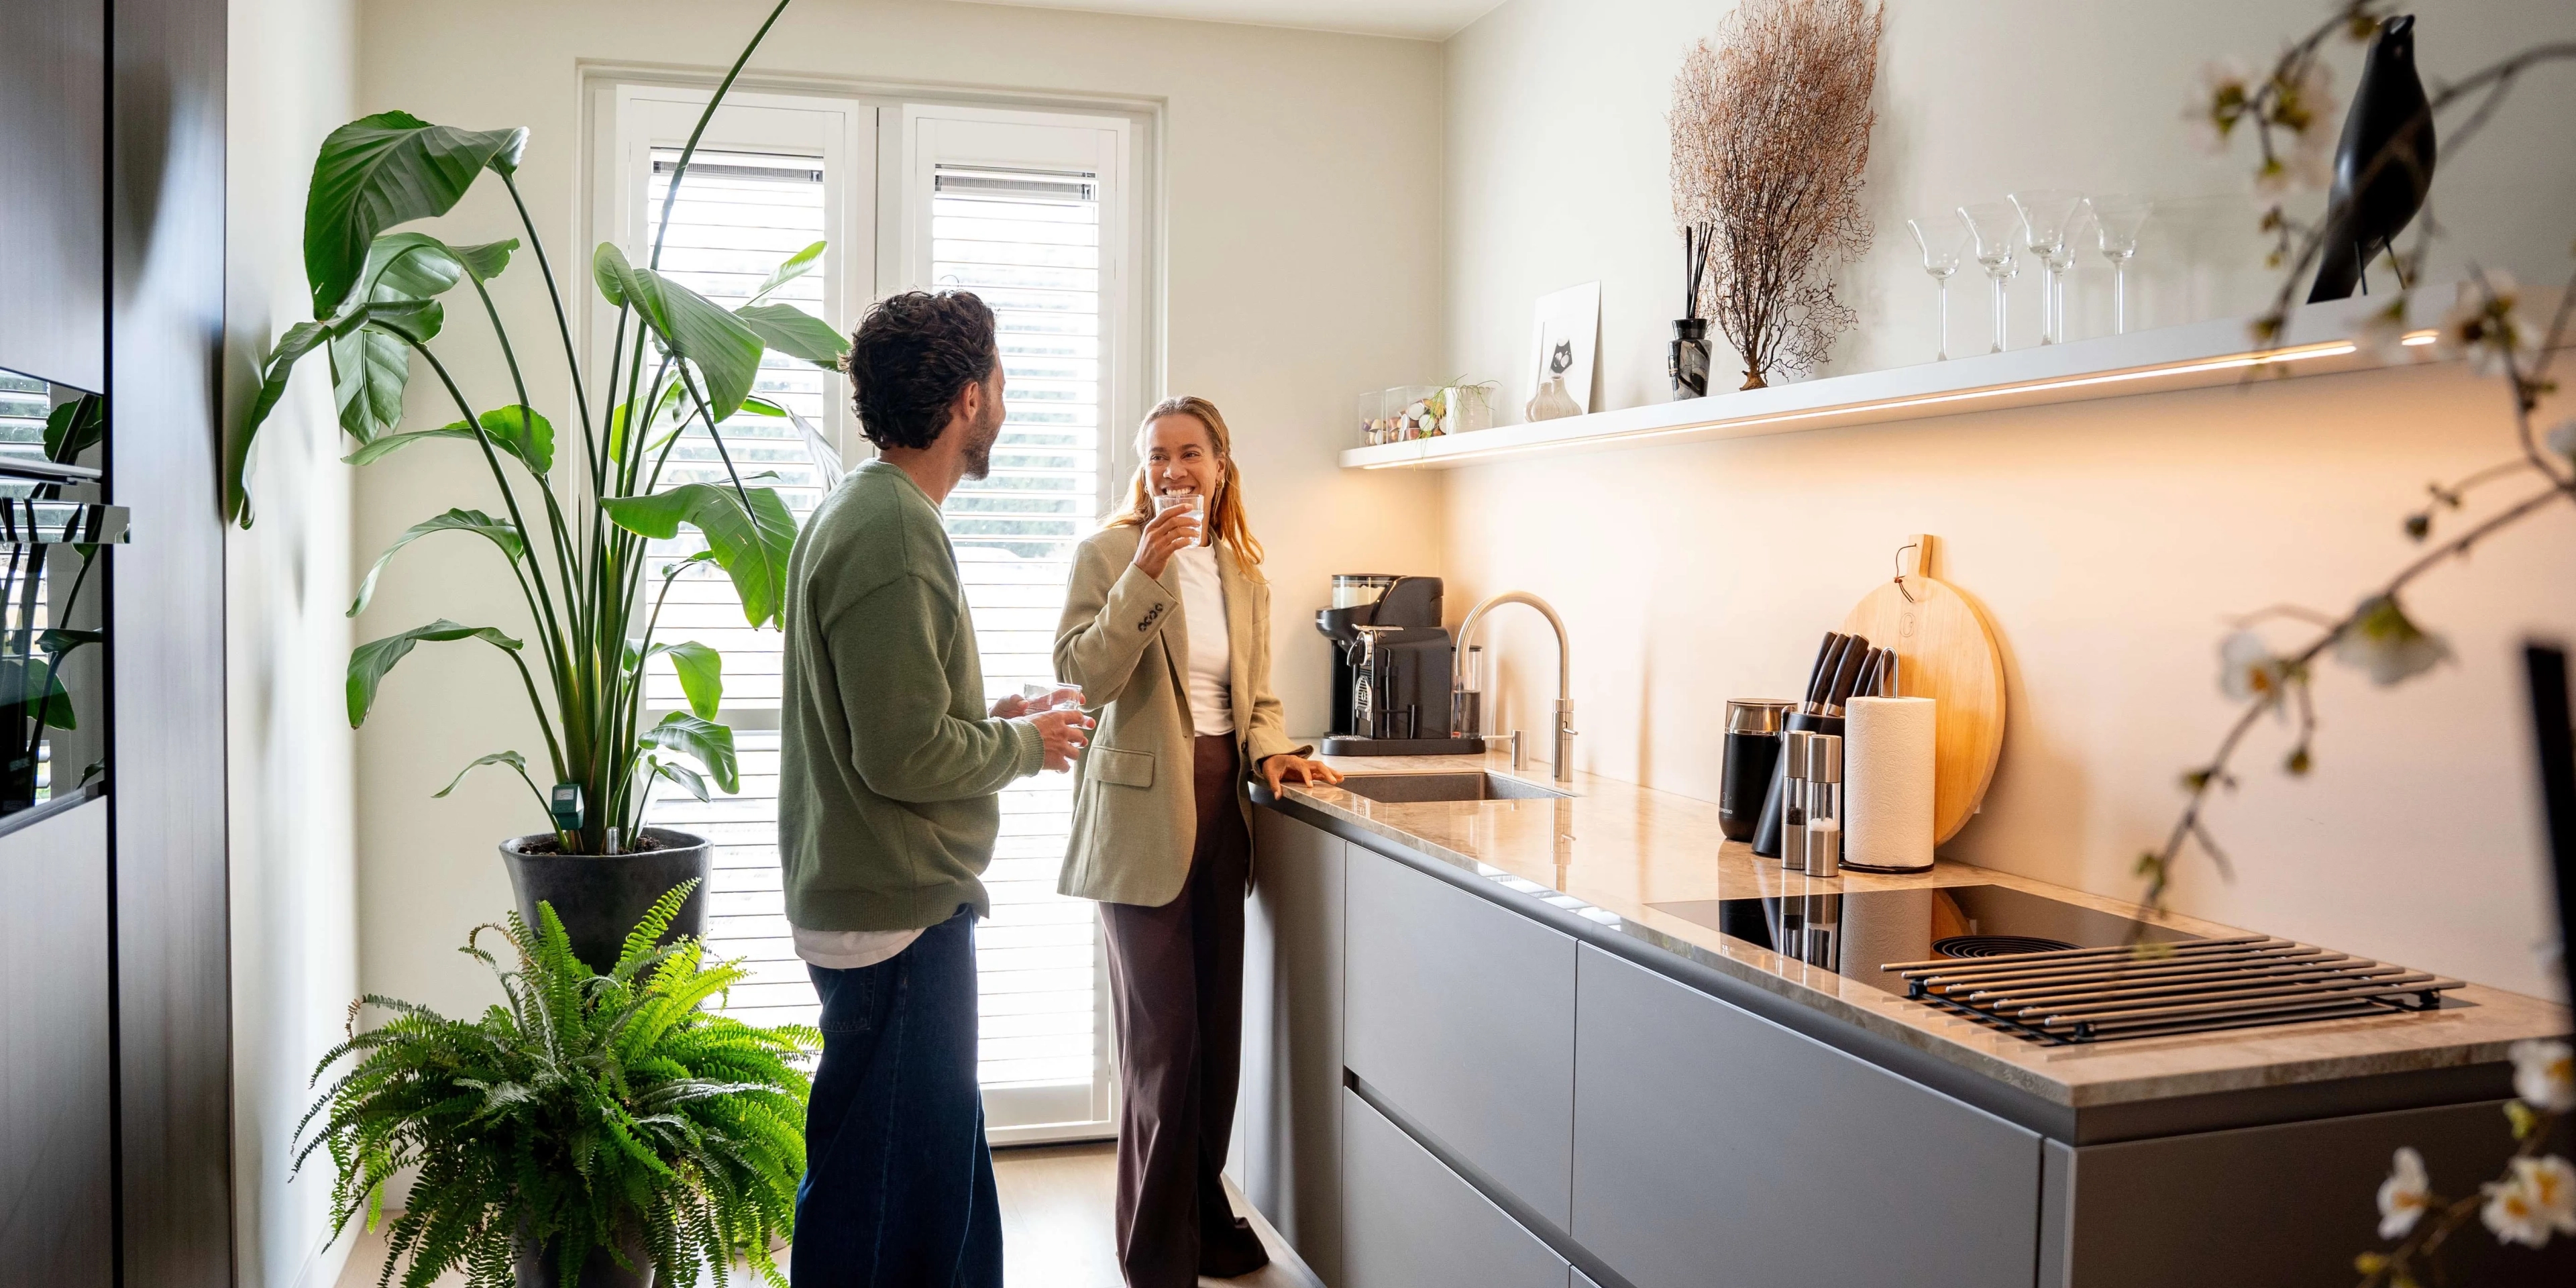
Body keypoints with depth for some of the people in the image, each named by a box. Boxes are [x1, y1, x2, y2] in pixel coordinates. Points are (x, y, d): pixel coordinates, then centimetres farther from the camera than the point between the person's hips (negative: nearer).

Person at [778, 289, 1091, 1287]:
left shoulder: (857, 513, 13)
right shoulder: (893, 533, -20)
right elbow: (904, 755, -24)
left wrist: (994, 720, 12)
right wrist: (1025, 745, -8)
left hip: (889, 898, 11)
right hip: (898, 914, -11)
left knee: (945, 1164, 22)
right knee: (882, 1201, 2)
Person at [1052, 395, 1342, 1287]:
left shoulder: (1244, 574, 12)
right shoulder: (1108, 553, -6)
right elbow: (1082, 676, -18)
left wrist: (1271, 748, -3)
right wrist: (1144, 571, -25)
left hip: (1221, 811, 6)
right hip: (1144, 813, -5)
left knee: (1217, 1024, 13)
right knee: (1163, 1035, -1)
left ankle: (1204, 1212, 31)